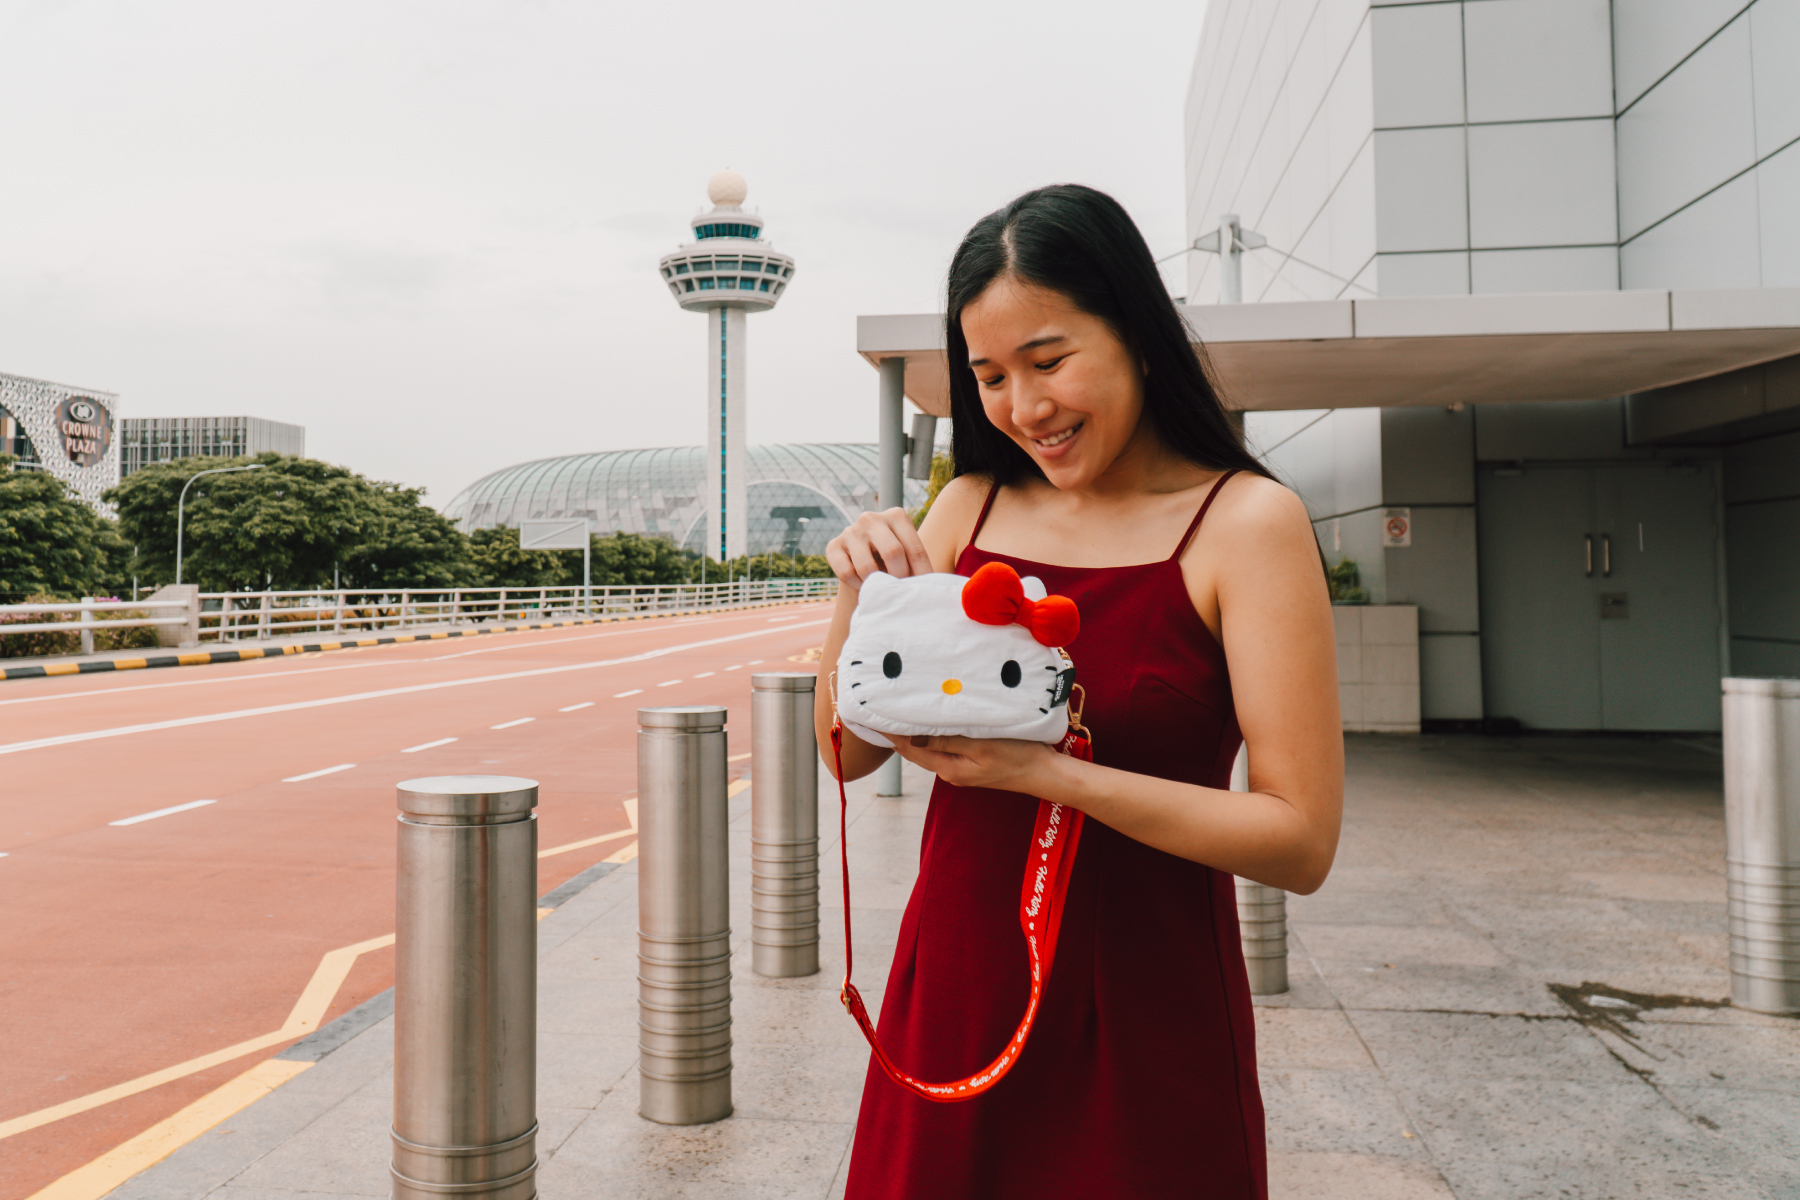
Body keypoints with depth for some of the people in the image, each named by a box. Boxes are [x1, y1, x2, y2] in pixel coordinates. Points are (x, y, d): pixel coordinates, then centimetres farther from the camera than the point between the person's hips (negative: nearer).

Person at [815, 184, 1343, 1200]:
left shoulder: (1246, 522, -10)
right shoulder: (971, 507, 2)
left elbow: (1302, 840, -15)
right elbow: (849, 753, 6)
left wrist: (1046, 772, -22)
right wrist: (859, 593, -11)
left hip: (1142, 1024, -3)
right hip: (952, 1001, 4)